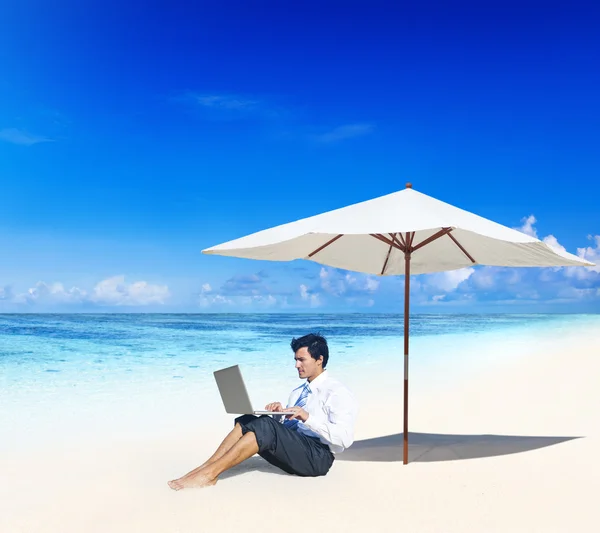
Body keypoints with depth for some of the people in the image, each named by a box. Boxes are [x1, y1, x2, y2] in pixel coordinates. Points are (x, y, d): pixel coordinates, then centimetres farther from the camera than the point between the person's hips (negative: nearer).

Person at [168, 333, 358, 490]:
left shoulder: (337, 393, -5)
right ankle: (207, 467, -26)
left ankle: (209, 473, -31)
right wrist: (279, 414, -3)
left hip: (317, 456, -8)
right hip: (292, 450, 8)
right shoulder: (297, 392, 22)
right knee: (246, 422, -12)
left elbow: (344, 438, -18)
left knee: (265, 426, -28)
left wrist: (308, 418, -26)